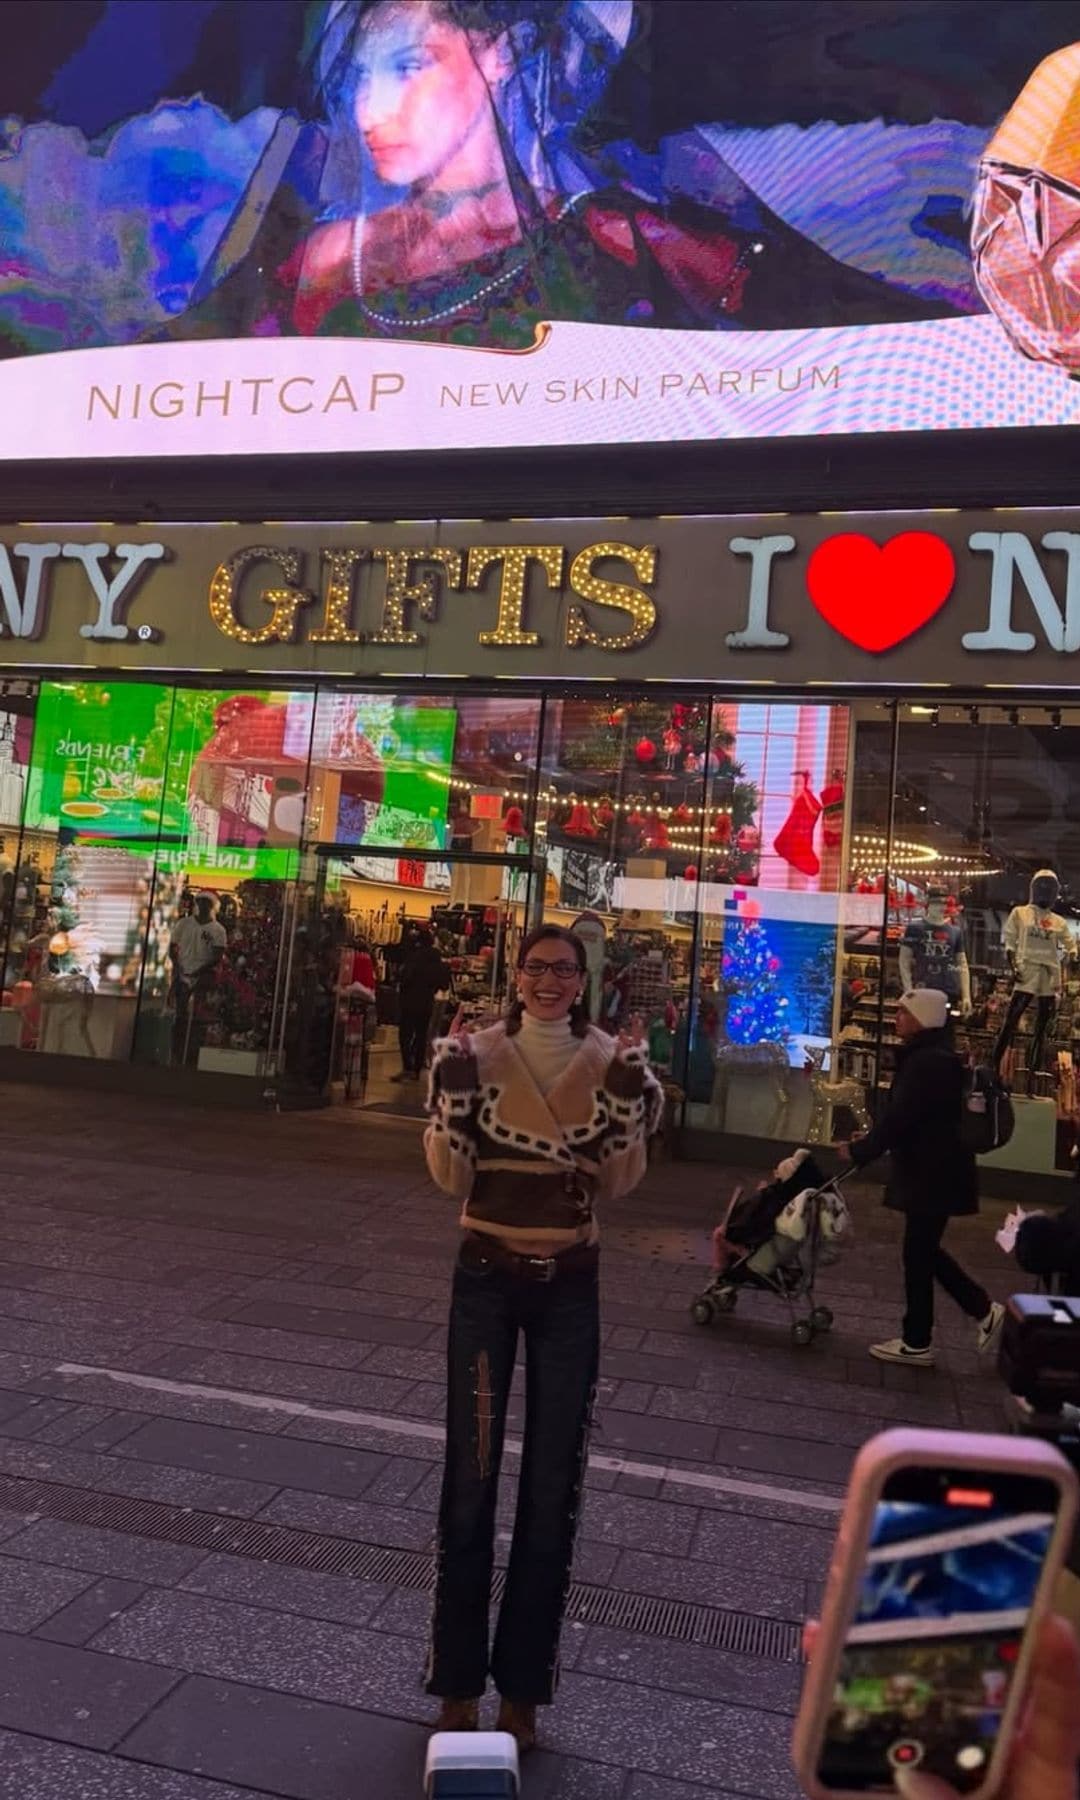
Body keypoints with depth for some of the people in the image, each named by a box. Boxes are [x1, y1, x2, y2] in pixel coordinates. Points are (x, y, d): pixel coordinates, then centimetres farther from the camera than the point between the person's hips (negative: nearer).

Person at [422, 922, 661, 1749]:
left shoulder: (609, 1060, -3)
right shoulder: (477, 1053, -6)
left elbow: (619, 1181, -5)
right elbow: (451, 1175, -8)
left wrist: (628, 1094, -18)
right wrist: (451, 1086, -21)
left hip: (569, 1286, 1)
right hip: (486, 1278, -1)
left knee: (554, 1483, 11)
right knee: (472, 1474, 7)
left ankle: (523, 1684, 30)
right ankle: (459, 1679, 27)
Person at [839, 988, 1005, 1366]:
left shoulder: (928, 1063, -22)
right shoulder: (929, 1057, 11)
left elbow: (899, 1117, -23)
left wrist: (860, 1151, -12)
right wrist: (871, 1141, 14)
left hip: (934, 1174, -10)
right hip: (933, 1169, 10)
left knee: (918, 1254, 2)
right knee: (924, 1250, 19)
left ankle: (917, 1343, 15)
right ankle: (985, 1310, 28)